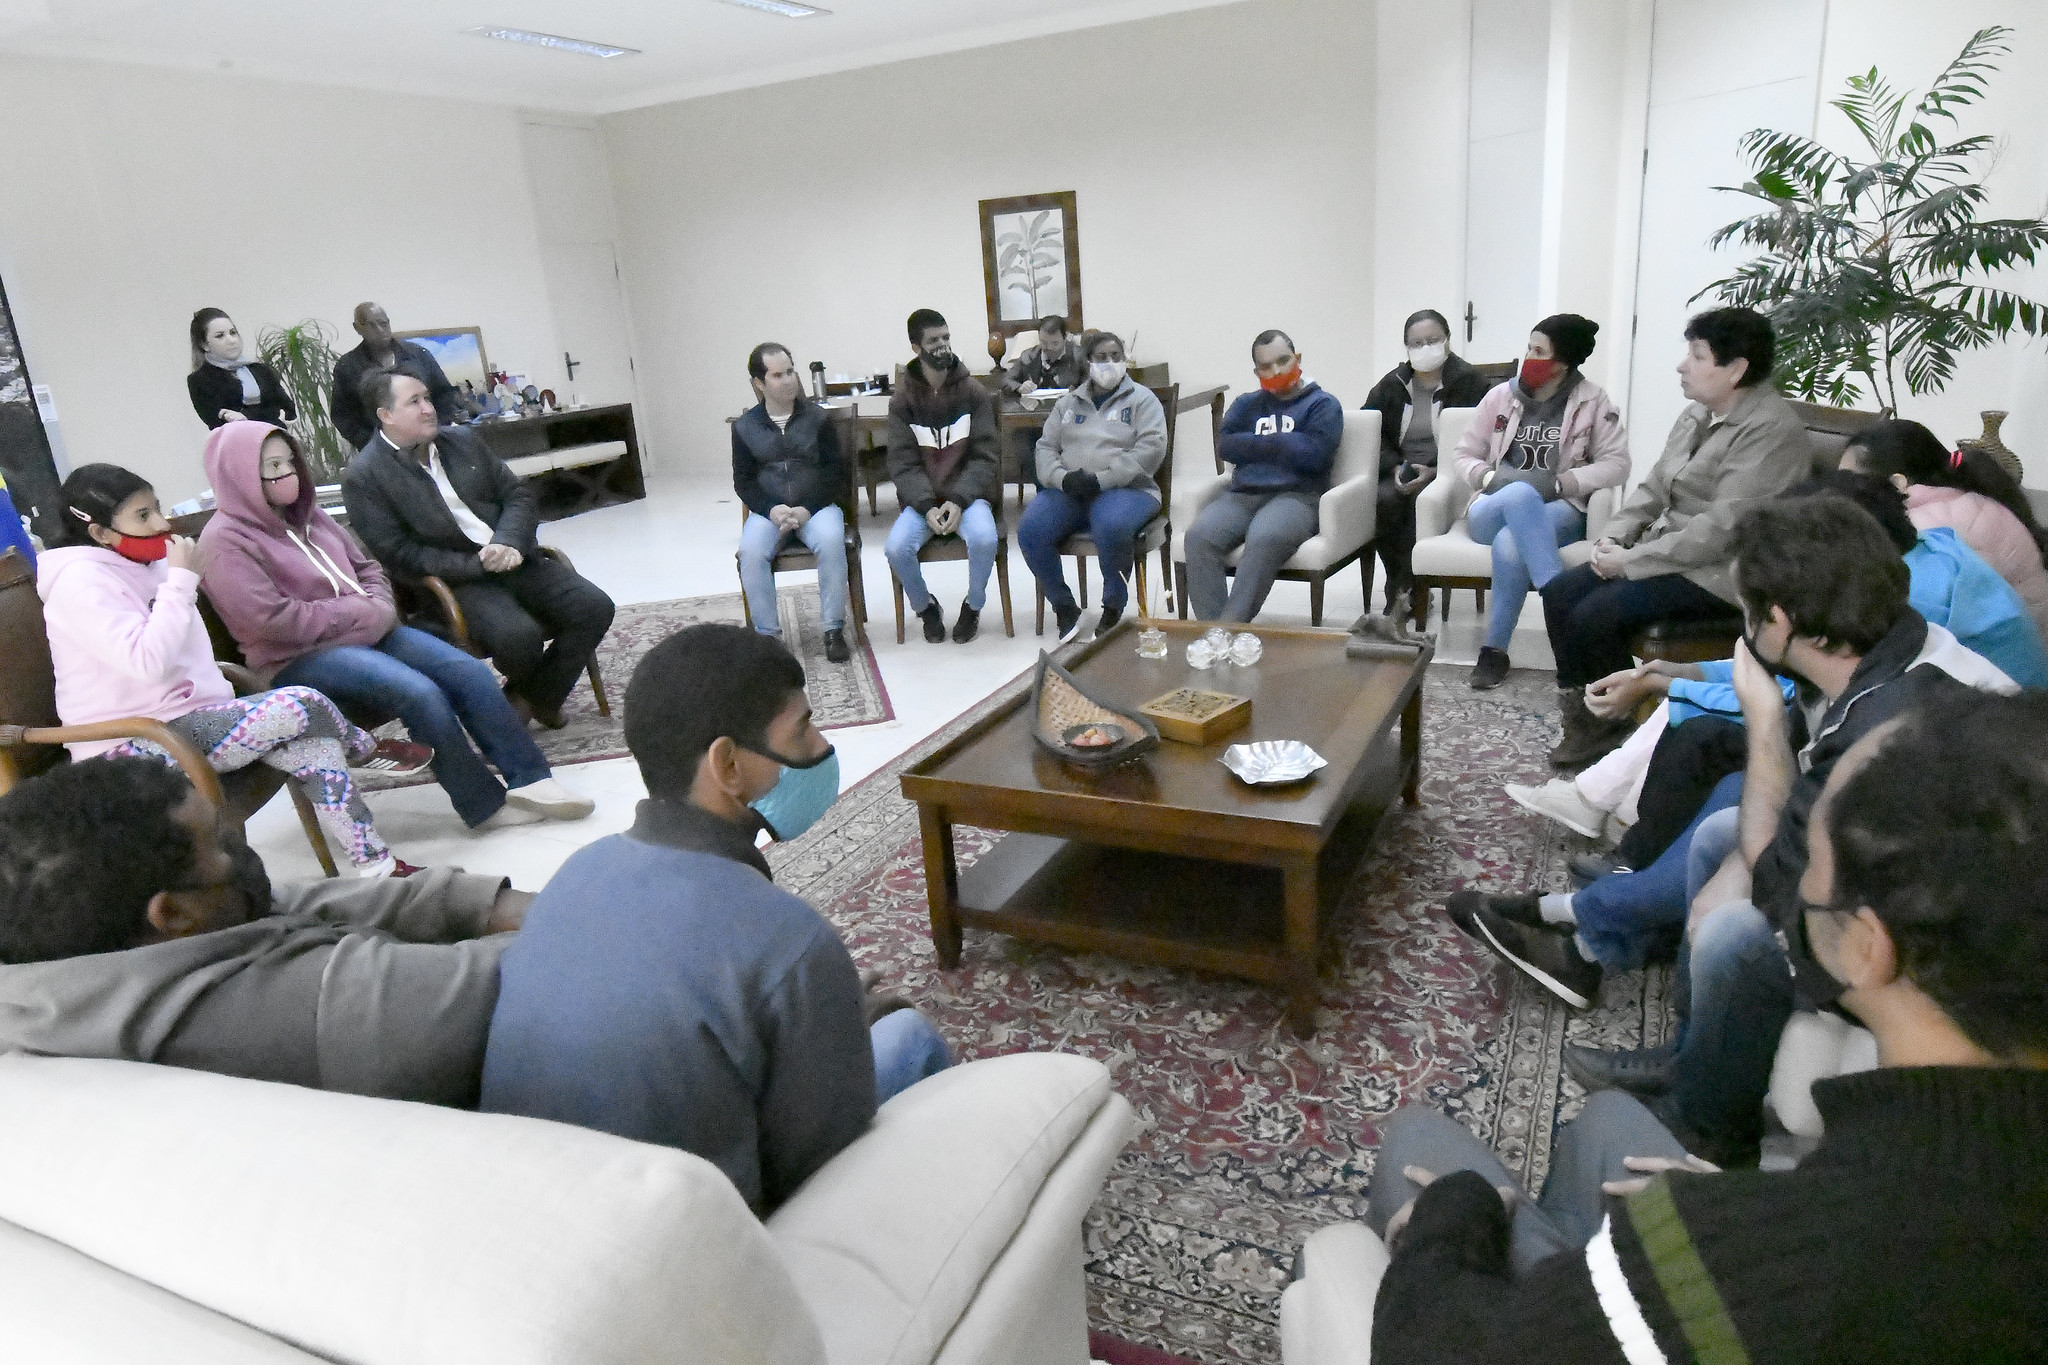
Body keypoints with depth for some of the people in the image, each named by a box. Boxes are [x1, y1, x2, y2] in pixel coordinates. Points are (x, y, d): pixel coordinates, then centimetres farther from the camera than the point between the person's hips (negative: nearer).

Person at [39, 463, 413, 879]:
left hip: (185, 719, 8)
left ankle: (377, 867, -11)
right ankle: (365, 749, 9)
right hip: (134, 747, -8)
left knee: (313, 746, -13)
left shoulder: (145, 565, 12)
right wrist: (181, 580, -21)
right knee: (301, 707, -23)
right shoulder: (80, 581, -13)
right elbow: (147, 661, -28)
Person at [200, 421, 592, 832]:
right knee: (420, 693, -30)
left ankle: (529, 779, -14)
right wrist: (363, 614, -14)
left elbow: (367, 567, 21)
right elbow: (273, 619, -18)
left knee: (469, 671, -15)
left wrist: (378, 609, -2)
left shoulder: (305, 515, 15)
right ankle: (485, 805, -16)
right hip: (301, 659, -7)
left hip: (367, 632, 7)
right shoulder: (226, 541, -7)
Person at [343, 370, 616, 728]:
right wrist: (477, 564, -17)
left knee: (594, 607, -17)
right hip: (453, 580, -5)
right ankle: (521, 693, 5)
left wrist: (509, 543, -12)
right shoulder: (363, 477, -4)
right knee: (518, 634, -33)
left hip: (513, 559, 5)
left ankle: (541, 698, 2)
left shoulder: (464, 440, 12)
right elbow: (400, 555, -9)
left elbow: (519, 496, 10)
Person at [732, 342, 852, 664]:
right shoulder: (745, 426, 4)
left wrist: (807, 509, -15)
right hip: (768, 510, 1)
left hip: (816, 505, -1)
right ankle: (768, 635, -17)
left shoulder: (818, 418, 0)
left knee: (831, 541, -33)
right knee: (750, 551, -30)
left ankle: (834, 630, -20)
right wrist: (770, 509, -14)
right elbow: (742, 481, 6)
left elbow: (836, 472, -1)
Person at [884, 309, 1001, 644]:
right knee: (896, 548, -26)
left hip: (968, 492, -1)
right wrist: (927, 507, -20)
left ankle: (973, 607, -2)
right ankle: (926, 607, 5)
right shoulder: (903, 399, 1)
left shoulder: (973, 392, 0)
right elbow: (903, 463, -4)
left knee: (983, 538, -32)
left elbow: (983, 456, -4)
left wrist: (958, 501, -20)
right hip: (921, 498, 1)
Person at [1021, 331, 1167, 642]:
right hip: (1067, 492, 4)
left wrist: (1101, 480, -16)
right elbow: (1046, 446, 15)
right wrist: (1063, 478, -9)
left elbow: (1151, 447, -5)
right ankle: (1064, 608, -6)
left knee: (1111, 526, -38)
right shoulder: (1069, 403, 22)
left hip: (1125, 489, -4)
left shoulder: (1141, 398, 10)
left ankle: (1113, 609, -14)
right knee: (1030, 529, -25)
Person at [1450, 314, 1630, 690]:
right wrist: (1491, 479, -11)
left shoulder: (1593, 401, 3)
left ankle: (1495, 650, -26)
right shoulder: (1501, 396, 8)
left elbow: (1617, 464, -2)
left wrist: (1559, 483, -16)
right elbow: (1465, 456, 12)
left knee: (1511, 544, -38)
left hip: (1560, 511, -2)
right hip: (1494, 510, 2)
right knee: (1520, 494, -38)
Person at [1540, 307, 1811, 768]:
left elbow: (1722, 527, -25)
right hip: (1666, 551, 9)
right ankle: (1583, 720, 3)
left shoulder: (1771, 431, -18)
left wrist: (1632, 560, -21)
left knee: (1593, 616, -24)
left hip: (1719, 572, -9)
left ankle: (1618, 729, -2)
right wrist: (1616, 536, -3)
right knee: (1558, 593, -4)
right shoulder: (1698, 414, 11)